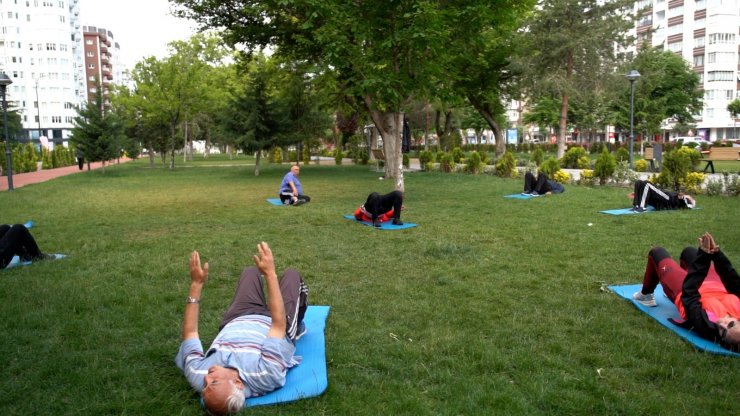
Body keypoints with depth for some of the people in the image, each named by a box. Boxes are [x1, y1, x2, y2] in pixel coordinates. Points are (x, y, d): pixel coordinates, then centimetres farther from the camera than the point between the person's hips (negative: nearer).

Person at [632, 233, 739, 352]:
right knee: (688, 251, 28)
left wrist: (703, 255, -43)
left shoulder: (706, 325, -45)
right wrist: (717, 253, -40)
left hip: (683, 290, -5)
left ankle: (646, 295, 34)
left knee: (657, 252, 12)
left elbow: (689, 294, -41)